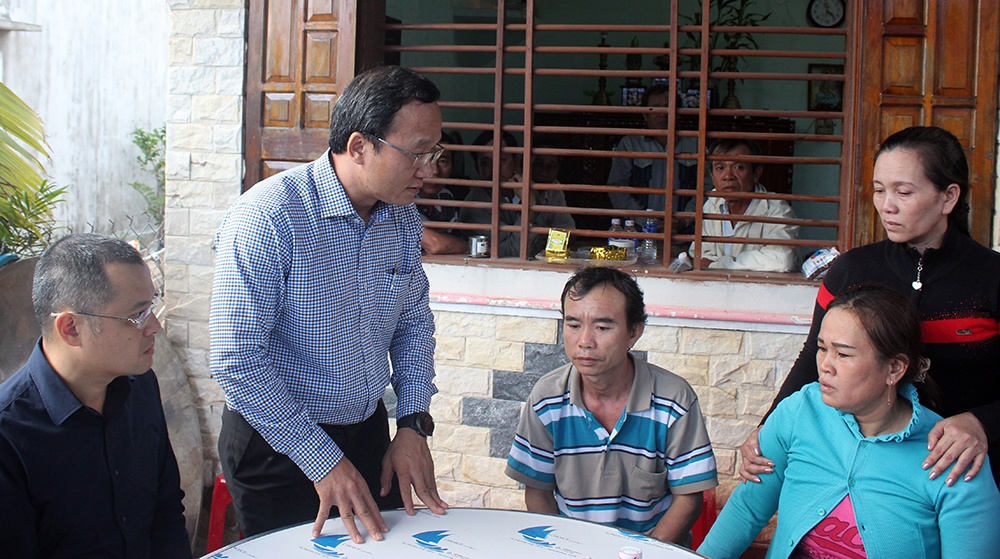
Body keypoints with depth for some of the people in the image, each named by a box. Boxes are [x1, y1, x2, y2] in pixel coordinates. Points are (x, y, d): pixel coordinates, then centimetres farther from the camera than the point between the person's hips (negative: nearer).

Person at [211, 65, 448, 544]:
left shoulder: (403, 217, -1)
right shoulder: (267, 217, -23)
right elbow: (238, 362, -24)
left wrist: (413, 424, -1)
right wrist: (323, 461, -22)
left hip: (369, 432, 6)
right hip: (277, 444, -6)